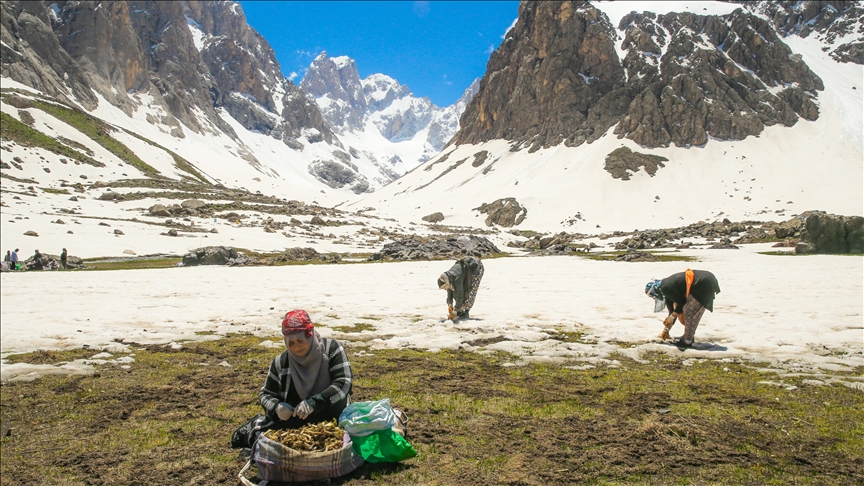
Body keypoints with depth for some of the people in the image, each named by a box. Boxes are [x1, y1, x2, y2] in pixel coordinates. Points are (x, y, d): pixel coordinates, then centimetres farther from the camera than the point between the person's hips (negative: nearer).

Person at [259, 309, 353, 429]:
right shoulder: (280, 363, 4)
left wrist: (314, 402, -25)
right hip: (293, 427, 3)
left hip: (333, 422, -3)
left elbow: (344, 383, -13)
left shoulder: (331, 349, -3)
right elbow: (266, 394, 15)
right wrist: (276, 407, -8)